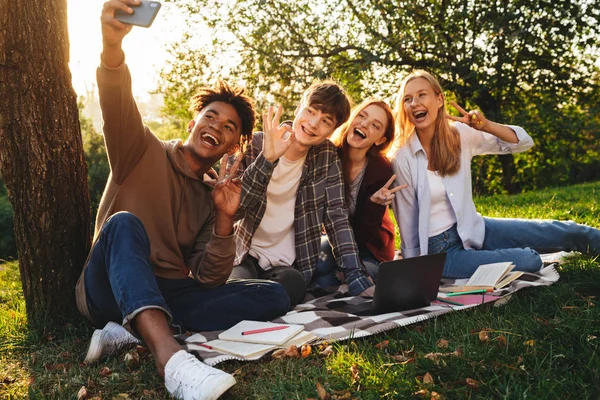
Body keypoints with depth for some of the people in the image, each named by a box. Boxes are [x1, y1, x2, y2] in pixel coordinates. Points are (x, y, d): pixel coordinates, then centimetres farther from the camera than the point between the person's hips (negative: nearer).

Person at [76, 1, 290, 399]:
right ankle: (169, 354, -56)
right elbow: (118, 106, -20)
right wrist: (112, 44, -40)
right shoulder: (144, 153, 4)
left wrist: (224, 219, -12)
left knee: (273, 296, -16)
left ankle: (134, 332, -25)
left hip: (166, 295, 4)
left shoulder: (211, 200, 13)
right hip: (109, 289, -3)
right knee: (125, 223, -35)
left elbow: (210, 282, 2)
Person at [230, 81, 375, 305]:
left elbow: (337, 218, -4)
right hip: (244, 256, -2)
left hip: (288, 265, 2)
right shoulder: (254, 145, -6)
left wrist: (359, 281, -16)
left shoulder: (327, 156, 1)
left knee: (293, 285, -31)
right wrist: (267, 158, -29)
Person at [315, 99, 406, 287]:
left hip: (368, 248, -1)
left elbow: (363, 234, -19)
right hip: (330, 238, 1)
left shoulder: (382, 170, -18)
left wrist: (374, 202, -36)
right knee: (315, 264, -33)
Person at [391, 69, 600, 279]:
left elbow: (523, 142, 1)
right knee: (528, 260, -22)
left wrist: (485, 125, -17)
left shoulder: (459, 134, -3)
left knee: (568, 232, 1)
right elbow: (408, 222, -9)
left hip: (472, 229, 5)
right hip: (438, 249, -5)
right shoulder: (402, 160, -15)